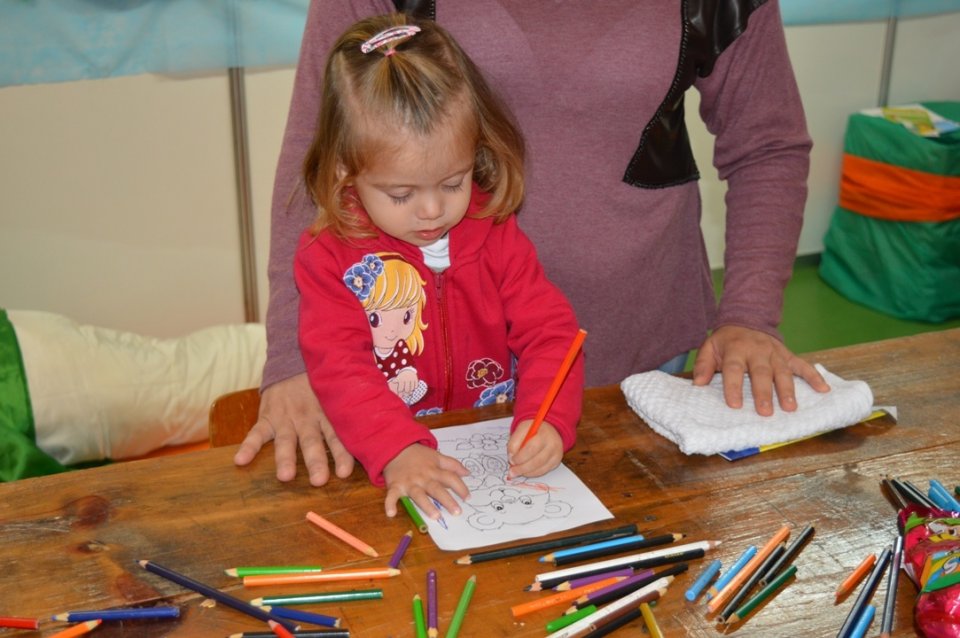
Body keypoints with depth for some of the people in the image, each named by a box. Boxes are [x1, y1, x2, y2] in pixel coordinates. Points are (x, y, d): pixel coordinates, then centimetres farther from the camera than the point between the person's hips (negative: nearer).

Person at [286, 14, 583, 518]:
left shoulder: (494, 234, 1)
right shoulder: (329, 256, -7)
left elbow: (549, 331, -1)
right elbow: (338, 368, -17)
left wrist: (547, 419, -21)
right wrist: (397, 451, -33)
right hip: (386, 457, 0)